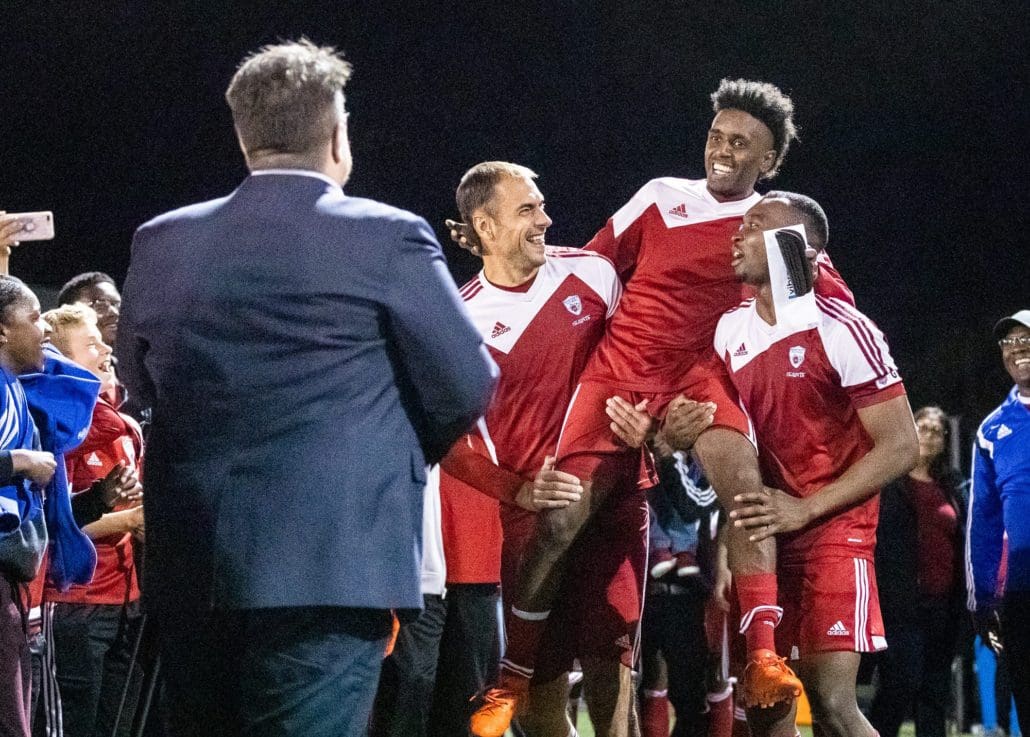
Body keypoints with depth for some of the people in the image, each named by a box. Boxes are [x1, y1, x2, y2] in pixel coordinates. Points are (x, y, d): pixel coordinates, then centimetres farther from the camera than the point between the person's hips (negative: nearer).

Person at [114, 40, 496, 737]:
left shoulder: (162, 243, 6)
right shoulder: (388, 237, -6)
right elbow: (467, 387, -1)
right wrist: (398, 446, 19)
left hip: (190, 564, 5)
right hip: (332, 562, -4)